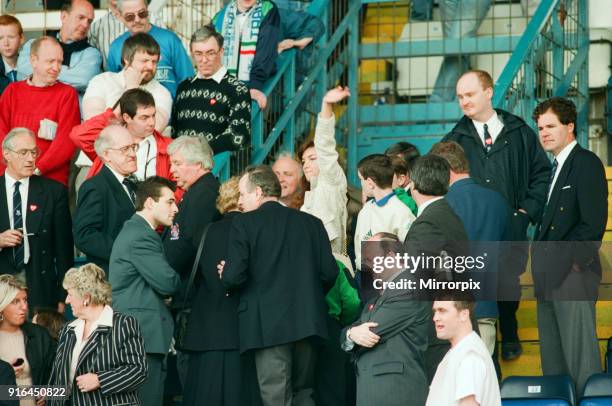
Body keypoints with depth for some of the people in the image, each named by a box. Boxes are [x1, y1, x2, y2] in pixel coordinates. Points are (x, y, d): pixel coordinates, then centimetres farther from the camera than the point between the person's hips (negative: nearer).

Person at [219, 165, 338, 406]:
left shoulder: (244, 224, -3)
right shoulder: (312, 223, 9)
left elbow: (233, 277, -11)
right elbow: (329, 272, 4)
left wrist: (226, 276, 11)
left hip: (268, 325, -4)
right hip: (307, 321, 4)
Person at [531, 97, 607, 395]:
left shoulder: (586, 163, -6)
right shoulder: (552, 168, 21)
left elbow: (593, 223, -13)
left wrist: (567, 261, -15)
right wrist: (541, 264, 8)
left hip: (573, 273, -9)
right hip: (549, 279, 9)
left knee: (579, 356, -8)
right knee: (552, 359, 9)